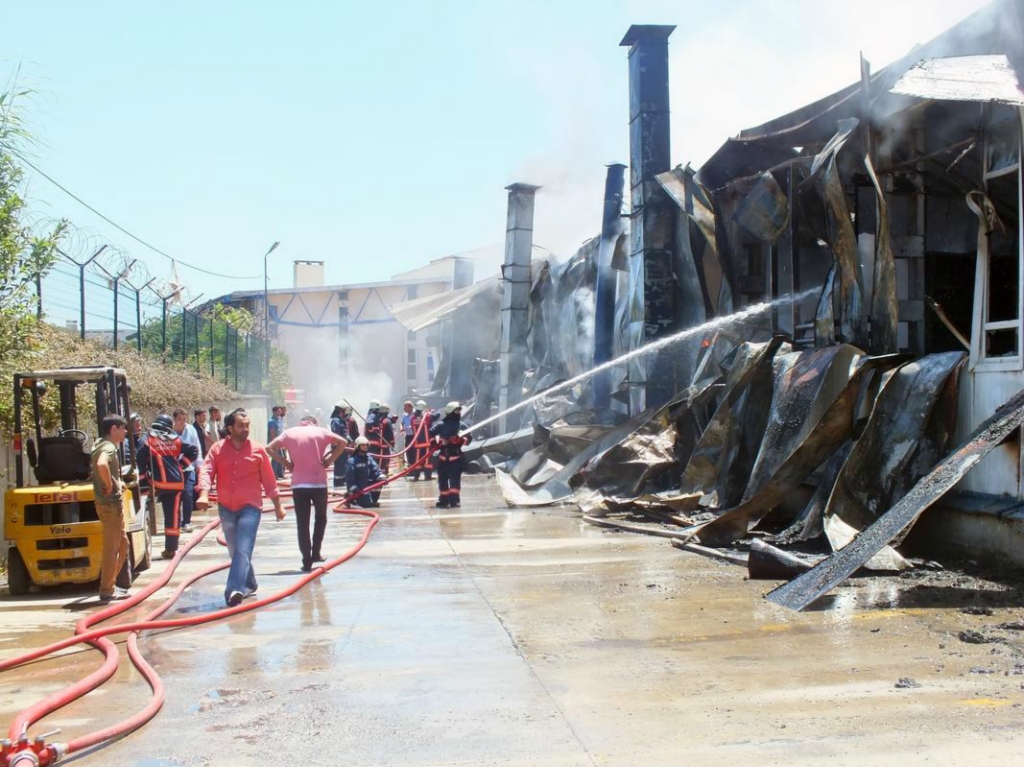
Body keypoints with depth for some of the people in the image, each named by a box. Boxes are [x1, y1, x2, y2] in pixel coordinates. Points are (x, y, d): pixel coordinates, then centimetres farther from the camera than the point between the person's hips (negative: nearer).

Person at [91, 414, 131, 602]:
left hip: (113, 503, 10)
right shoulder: (109, 447, -16)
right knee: (112, 547, -4)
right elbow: (101, 464, -38)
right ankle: (107, 590, 2)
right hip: (110, 503, -10)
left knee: (122, 544, 17)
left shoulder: (103, 445, 15)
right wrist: (110, 485, -24)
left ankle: (110, 584, 23)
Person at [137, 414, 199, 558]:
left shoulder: (149, 441, 2)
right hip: (176, 482, 3)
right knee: (173, 515, 6)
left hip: (158, 483, -3)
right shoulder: (175, 440, 10)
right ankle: (171, 548, 7)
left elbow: (140, 460, -9)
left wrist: (142, 476, 1)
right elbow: (193, 451, 7)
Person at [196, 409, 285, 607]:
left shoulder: (258, 450, -1)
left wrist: (278, 505, 10)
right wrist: (204, 494, -29)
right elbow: (206, 472, -11)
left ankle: (235, 590, -25)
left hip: (250, 508, -3)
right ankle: (249, 585, 31)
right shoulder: (217, 449, 1)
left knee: (243, 550, -16)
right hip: (226, 508, 3)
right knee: (235, 551, 14)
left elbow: (269, 480, 5)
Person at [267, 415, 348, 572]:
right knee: (321, 517, 21)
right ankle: (316, 553, 17)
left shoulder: (289, 433, 6)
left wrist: (286, 463, 3)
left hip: (299, 484, 0)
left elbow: (270, 448, -1)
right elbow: (342, 442, -3)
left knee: (302, 523, 5)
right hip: (319, 483, 0)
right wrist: (329, 460, 1)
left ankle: (307, 561, 0)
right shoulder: (321, 431, 5)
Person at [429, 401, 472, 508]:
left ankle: (454, 500, -8)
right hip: (443, 456, 1)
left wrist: (461, 439, -20)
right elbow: (430, 434, 6)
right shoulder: (441, 425, 2)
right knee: (442, 479, 7)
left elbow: (468, 438, -2)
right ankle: (443, 500, 17)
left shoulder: (462, 425, 4)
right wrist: (436, 442, -6)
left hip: (456, 456, -1)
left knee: (455, 479, -9)